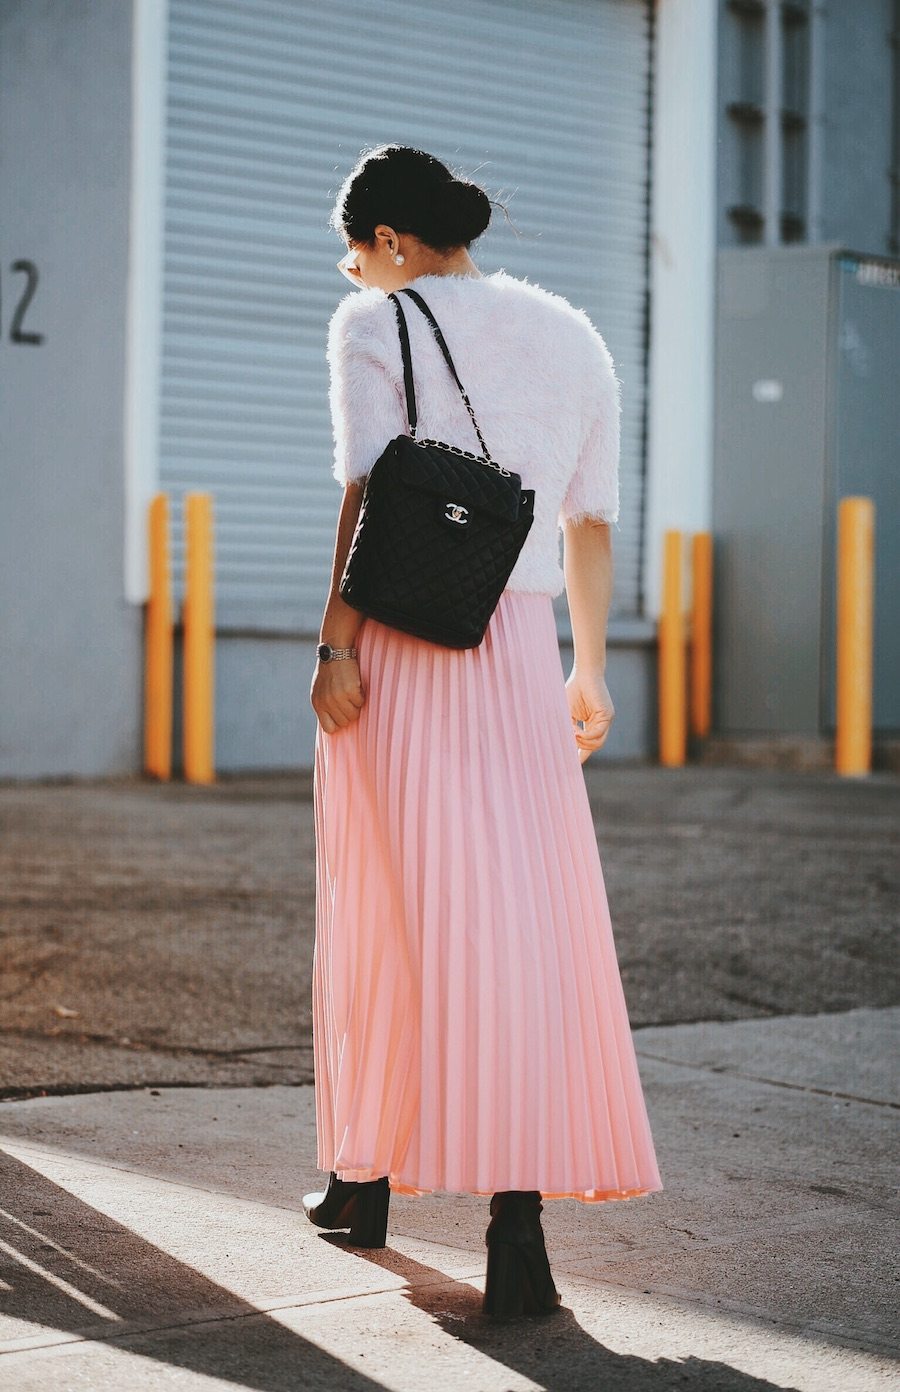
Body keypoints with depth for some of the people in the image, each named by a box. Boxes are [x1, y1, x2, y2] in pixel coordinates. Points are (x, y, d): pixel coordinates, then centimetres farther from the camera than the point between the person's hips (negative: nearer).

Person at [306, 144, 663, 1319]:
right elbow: (591, 524, 15)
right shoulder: (575, 337, 14)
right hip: (519, 652, 3)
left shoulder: (378, 327, 0)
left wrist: (334, 646, -12)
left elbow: (372, 495, -11)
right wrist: (590, 670, 21)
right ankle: (518, 1217, -12)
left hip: (398, 648, -3)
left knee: (382, 914, 8)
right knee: (527, 923, -2)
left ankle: (366, 1180, 24)